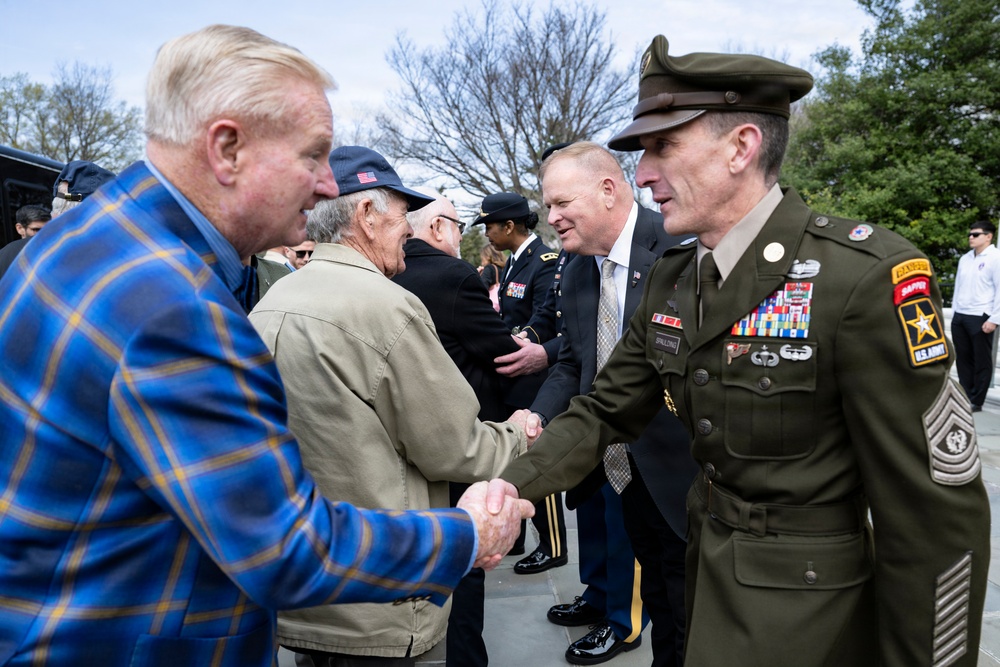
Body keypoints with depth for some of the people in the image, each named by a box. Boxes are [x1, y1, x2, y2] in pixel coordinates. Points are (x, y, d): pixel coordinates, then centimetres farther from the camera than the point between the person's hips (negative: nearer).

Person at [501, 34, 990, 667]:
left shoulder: (866, 277, -24)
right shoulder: (671, 281, -1)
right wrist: (507, 487, -13)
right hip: (706, 573, 7)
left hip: (804, 613, -6)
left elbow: (938, 513, -20)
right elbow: (605, 413, 2)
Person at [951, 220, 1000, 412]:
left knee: (981, 362, 3)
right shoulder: (964, 259, 14)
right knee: (963, 359, 10)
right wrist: (954, 314, 14)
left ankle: (976, 401, 9)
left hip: (981, 317, -6)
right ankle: (965, 398, 19)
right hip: (959, 317, 6)